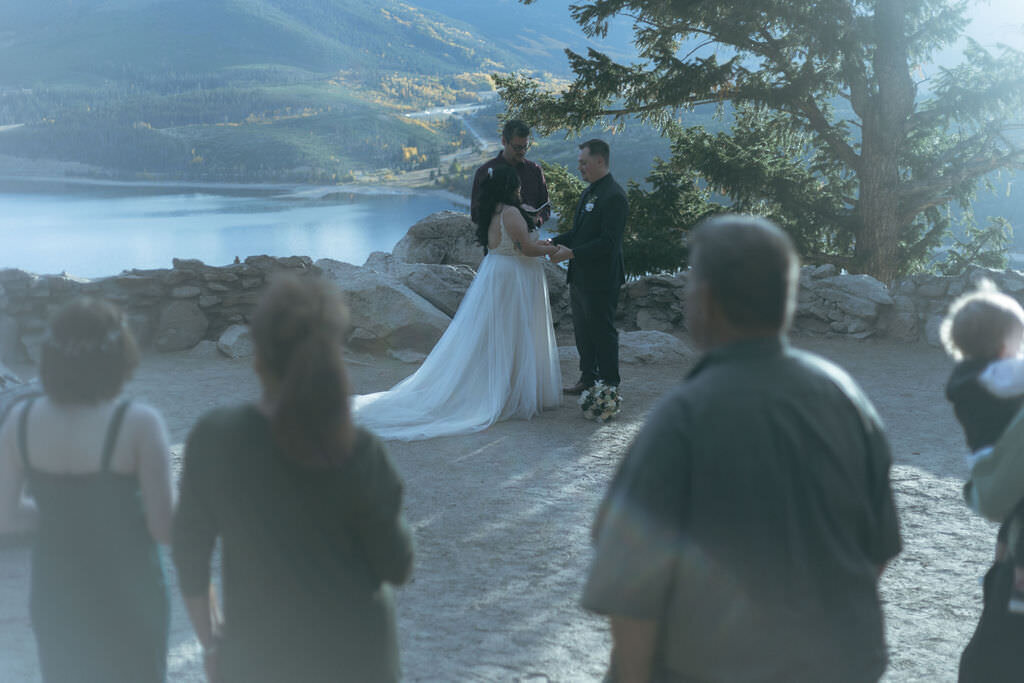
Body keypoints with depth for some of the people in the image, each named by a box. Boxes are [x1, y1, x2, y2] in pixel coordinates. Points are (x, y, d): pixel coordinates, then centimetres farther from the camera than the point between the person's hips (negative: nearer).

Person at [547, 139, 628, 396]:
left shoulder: (614, 196, -18)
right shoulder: (588, 193, 13)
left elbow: (608, 242, -23)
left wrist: (572, 253, -24)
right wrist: (555, 241, 4)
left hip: (601, 279, -9)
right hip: (580, 277, 10)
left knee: (603, 332, 2)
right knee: (582, 331, 17)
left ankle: (609, 383, 13)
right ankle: (588, 379, 28)